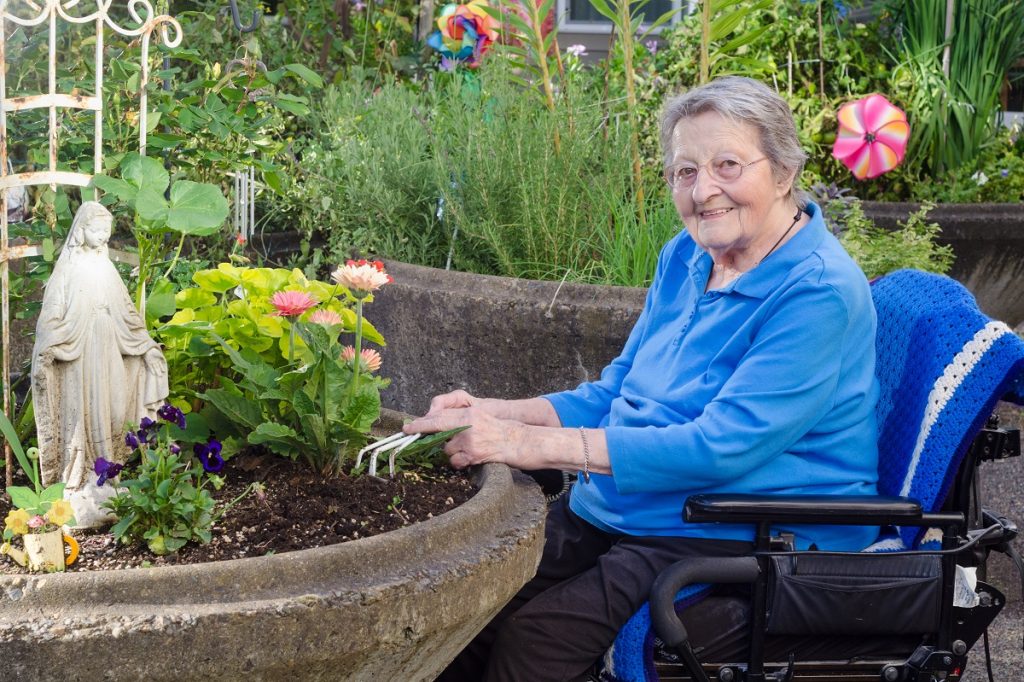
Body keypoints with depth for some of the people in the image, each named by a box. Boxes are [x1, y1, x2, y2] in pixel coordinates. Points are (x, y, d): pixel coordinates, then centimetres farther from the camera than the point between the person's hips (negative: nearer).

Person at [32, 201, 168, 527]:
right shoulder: (69, 266, -5)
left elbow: (126, 310, 17)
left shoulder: (105, 266, 11)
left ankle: (104, 480, 14)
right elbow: (54, 312, -11)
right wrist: (46, 351, -21)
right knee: (81, 412, -5)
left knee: (110, 413, 6)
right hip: (78, 355, -6)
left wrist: (146, 344, 15)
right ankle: (80, 485, -1)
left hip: (108, 354, 6)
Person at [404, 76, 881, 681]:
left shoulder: (819, 291, -18)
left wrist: (536, 443, -26)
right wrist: (494, 415, -2)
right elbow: (615, 394, 16)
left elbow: (722, 446, -25)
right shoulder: (687, 257, 10)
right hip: (613, 512, 8)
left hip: (743, 540, -8)